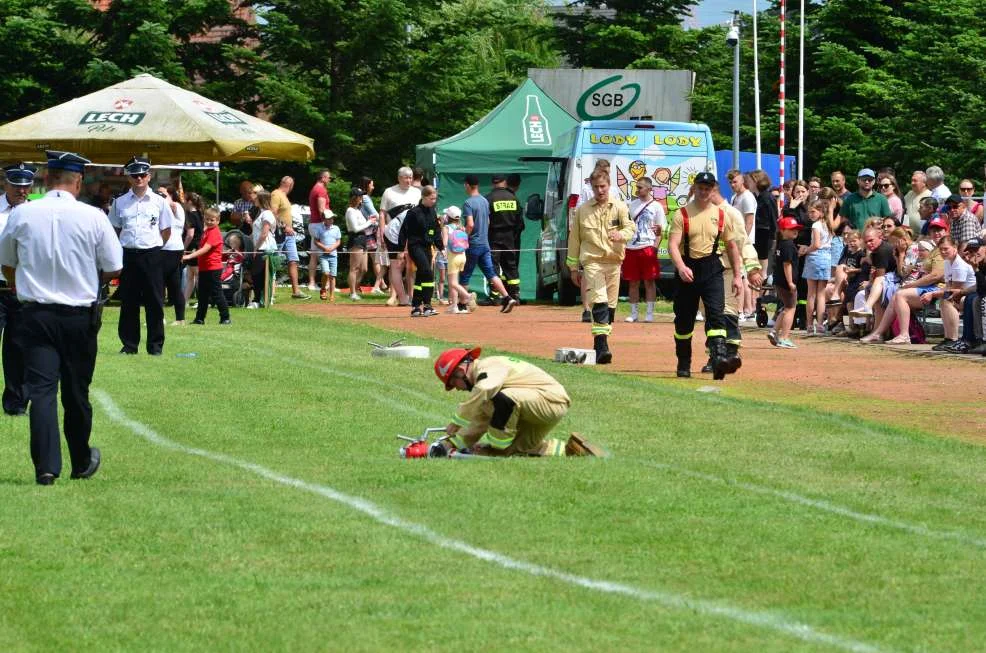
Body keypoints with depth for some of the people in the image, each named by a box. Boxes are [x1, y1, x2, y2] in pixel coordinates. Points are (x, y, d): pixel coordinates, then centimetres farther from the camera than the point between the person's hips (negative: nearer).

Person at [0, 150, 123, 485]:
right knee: (76, 392, 12)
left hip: (36, 315, 0)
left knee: (41, 390, -2)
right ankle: (81, 462, 28)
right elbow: (114, 269, 0)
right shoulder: (93, 218, -8)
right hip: (80, 316, 0)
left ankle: (46, 466, -13)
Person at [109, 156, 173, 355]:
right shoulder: (120, 202, 7)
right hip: (128, 255, 1)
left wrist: (154, 246, 5)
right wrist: (124, 246, 5)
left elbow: (166, 231, 10)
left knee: (154, 301, -1)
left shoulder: (159, 202, 5)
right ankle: (129, 344, 10)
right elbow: (115, 230, 14)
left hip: (151, 256, -1)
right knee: (128, 301, 4)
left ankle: (156, 344, 5)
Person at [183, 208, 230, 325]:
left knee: (217, 293, -5)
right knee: (203, 294, 12)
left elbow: (205, 249, -24)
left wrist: (190, 256, -30)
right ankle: (200, 318, 18)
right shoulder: (205, 231, 14)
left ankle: (225, 318, 0)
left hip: (213, 268, -9)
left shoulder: (214, 233, -15)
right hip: (204, 268, 9)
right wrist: (194, 252, 7)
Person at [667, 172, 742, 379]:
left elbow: (731, 246, 14)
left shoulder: (721, 215, 7)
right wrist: (681, 267, -28)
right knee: (684, 319, 9)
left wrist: (737, 276, 10)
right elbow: (673, 244, -11)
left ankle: (719, 358, -31)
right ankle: (684, 364, 23)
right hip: (688, 270, 0)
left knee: (716, 313, -17)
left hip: (712, 270, 0)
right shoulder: (682, 214, -1)